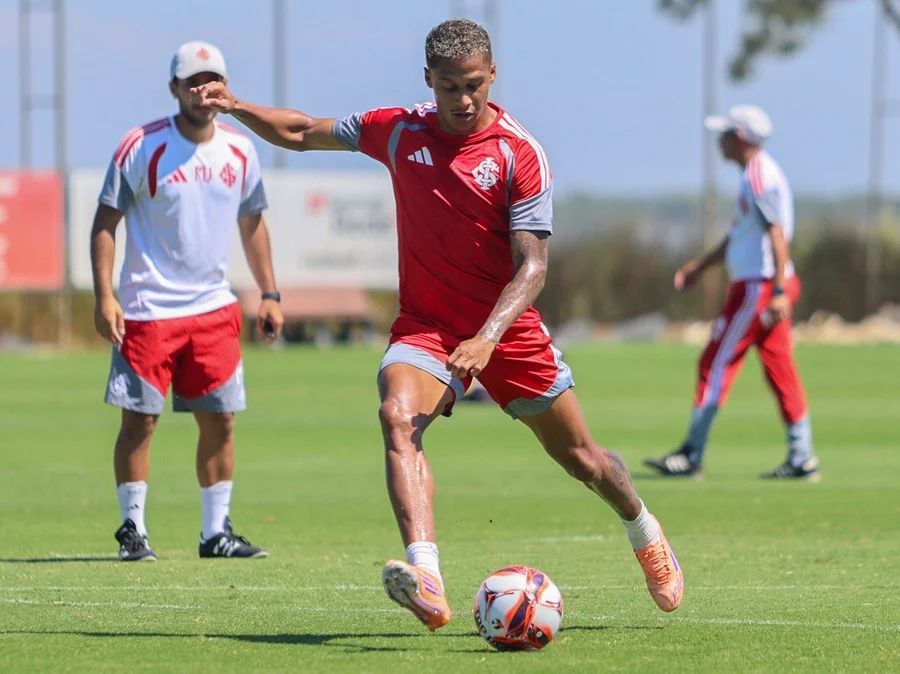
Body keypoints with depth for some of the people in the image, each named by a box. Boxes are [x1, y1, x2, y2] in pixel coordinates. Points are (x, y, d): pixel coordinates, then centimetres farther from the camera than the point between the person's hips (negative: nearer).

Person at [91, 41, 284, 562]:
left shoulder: (239, 151, 6)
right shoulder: (141, 147, -8)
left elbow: (252, 223, 17)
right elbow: (106, 221, -4)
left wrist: (269, 293, 12)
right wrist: (104, 295, -12)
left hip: (215, 308, 4)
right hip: (147, 311, -4)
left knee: (220, 420, 3)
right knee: (140, 420, -3)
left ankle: (217, 531, 12)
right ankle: (134, 528, 8)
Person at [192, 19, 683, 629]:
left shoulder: (520, 154, -12)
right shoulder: (399, 131, -1)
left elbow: (533, 266, -17)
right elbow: (301, 133, 11)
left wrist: (487, 338, -31)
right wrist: (238, 108, -6)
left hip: (507, 328, -1)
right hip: (426, 326, 1)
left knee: (582, 459, 11)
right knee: (398, 417, -30)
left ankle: (644, 532, 46)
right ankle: (426, 582, -47)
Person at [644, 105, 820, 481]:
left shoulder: (760, 176, -15)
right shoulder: (754, 174, 17)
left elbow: (778, 235, -21)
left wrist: (779, 291, -26)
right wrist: (701, 266, 32)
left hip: (759, 287, -10)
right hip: (756, 286, 10)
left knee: (717, 364, -5)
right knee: (780, 370, 8)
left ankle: (691, 456, -1)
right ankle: (802, 459, 7)